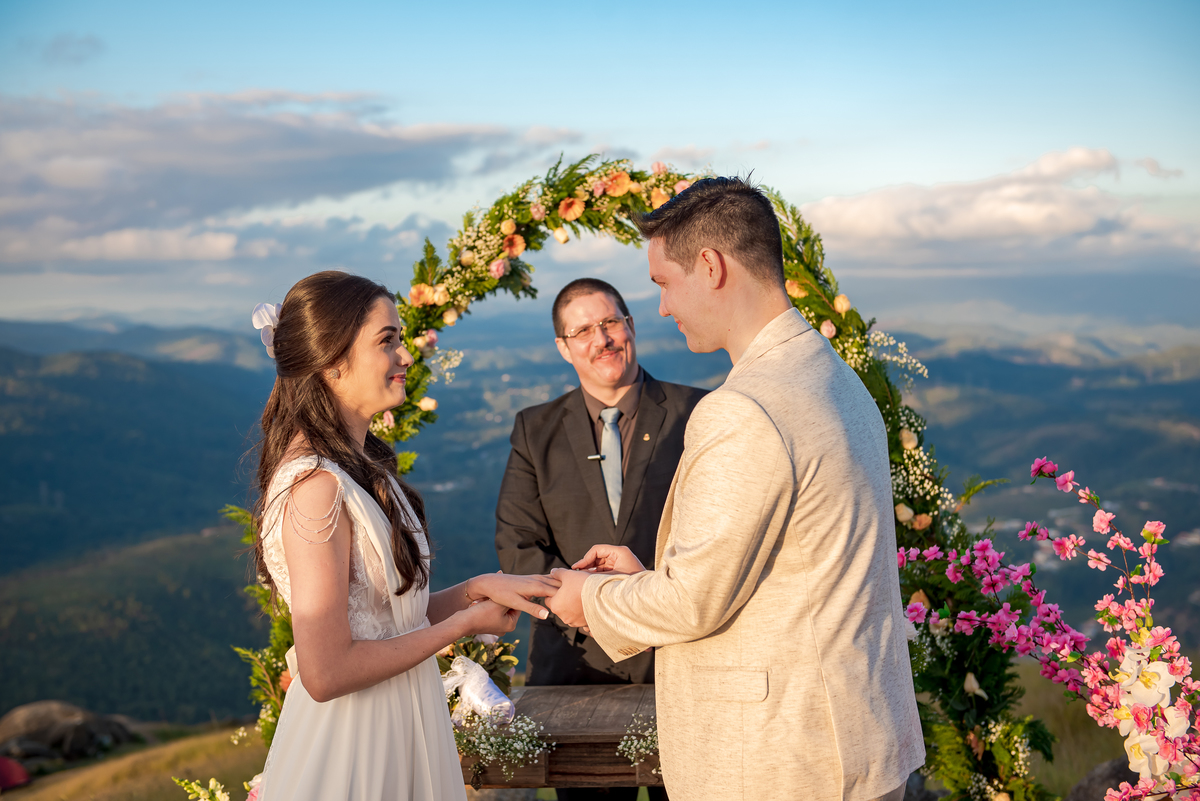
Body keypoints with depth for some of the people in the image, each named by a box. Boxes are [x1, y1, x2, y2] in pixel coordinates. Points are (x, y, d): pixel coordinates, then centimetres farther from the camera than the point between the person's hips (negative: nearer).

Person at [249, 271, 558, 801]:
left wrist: (480, 588, -4)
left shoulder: (362, 464, 7)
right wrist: (466, 623, -15)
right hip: (351, 750, -9)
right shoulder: (316, 484, -22)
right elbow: (326, 672, -25)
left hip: (397, 729, 9)